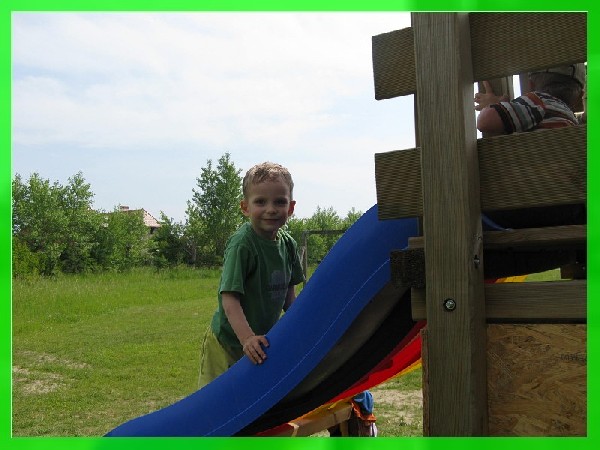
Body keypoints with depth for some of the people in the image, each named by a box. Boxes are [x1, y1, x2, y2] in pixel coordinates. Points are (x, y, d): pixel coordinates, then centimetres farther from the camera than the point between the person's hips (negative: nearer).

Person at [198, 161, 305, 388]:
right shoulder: (242, 244, -24)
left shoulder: (288, 244, -2)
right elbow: (229, 297, -30)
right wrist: (247, 338, -40)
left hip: (264, 340, 7)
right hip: (226, 344, -6)